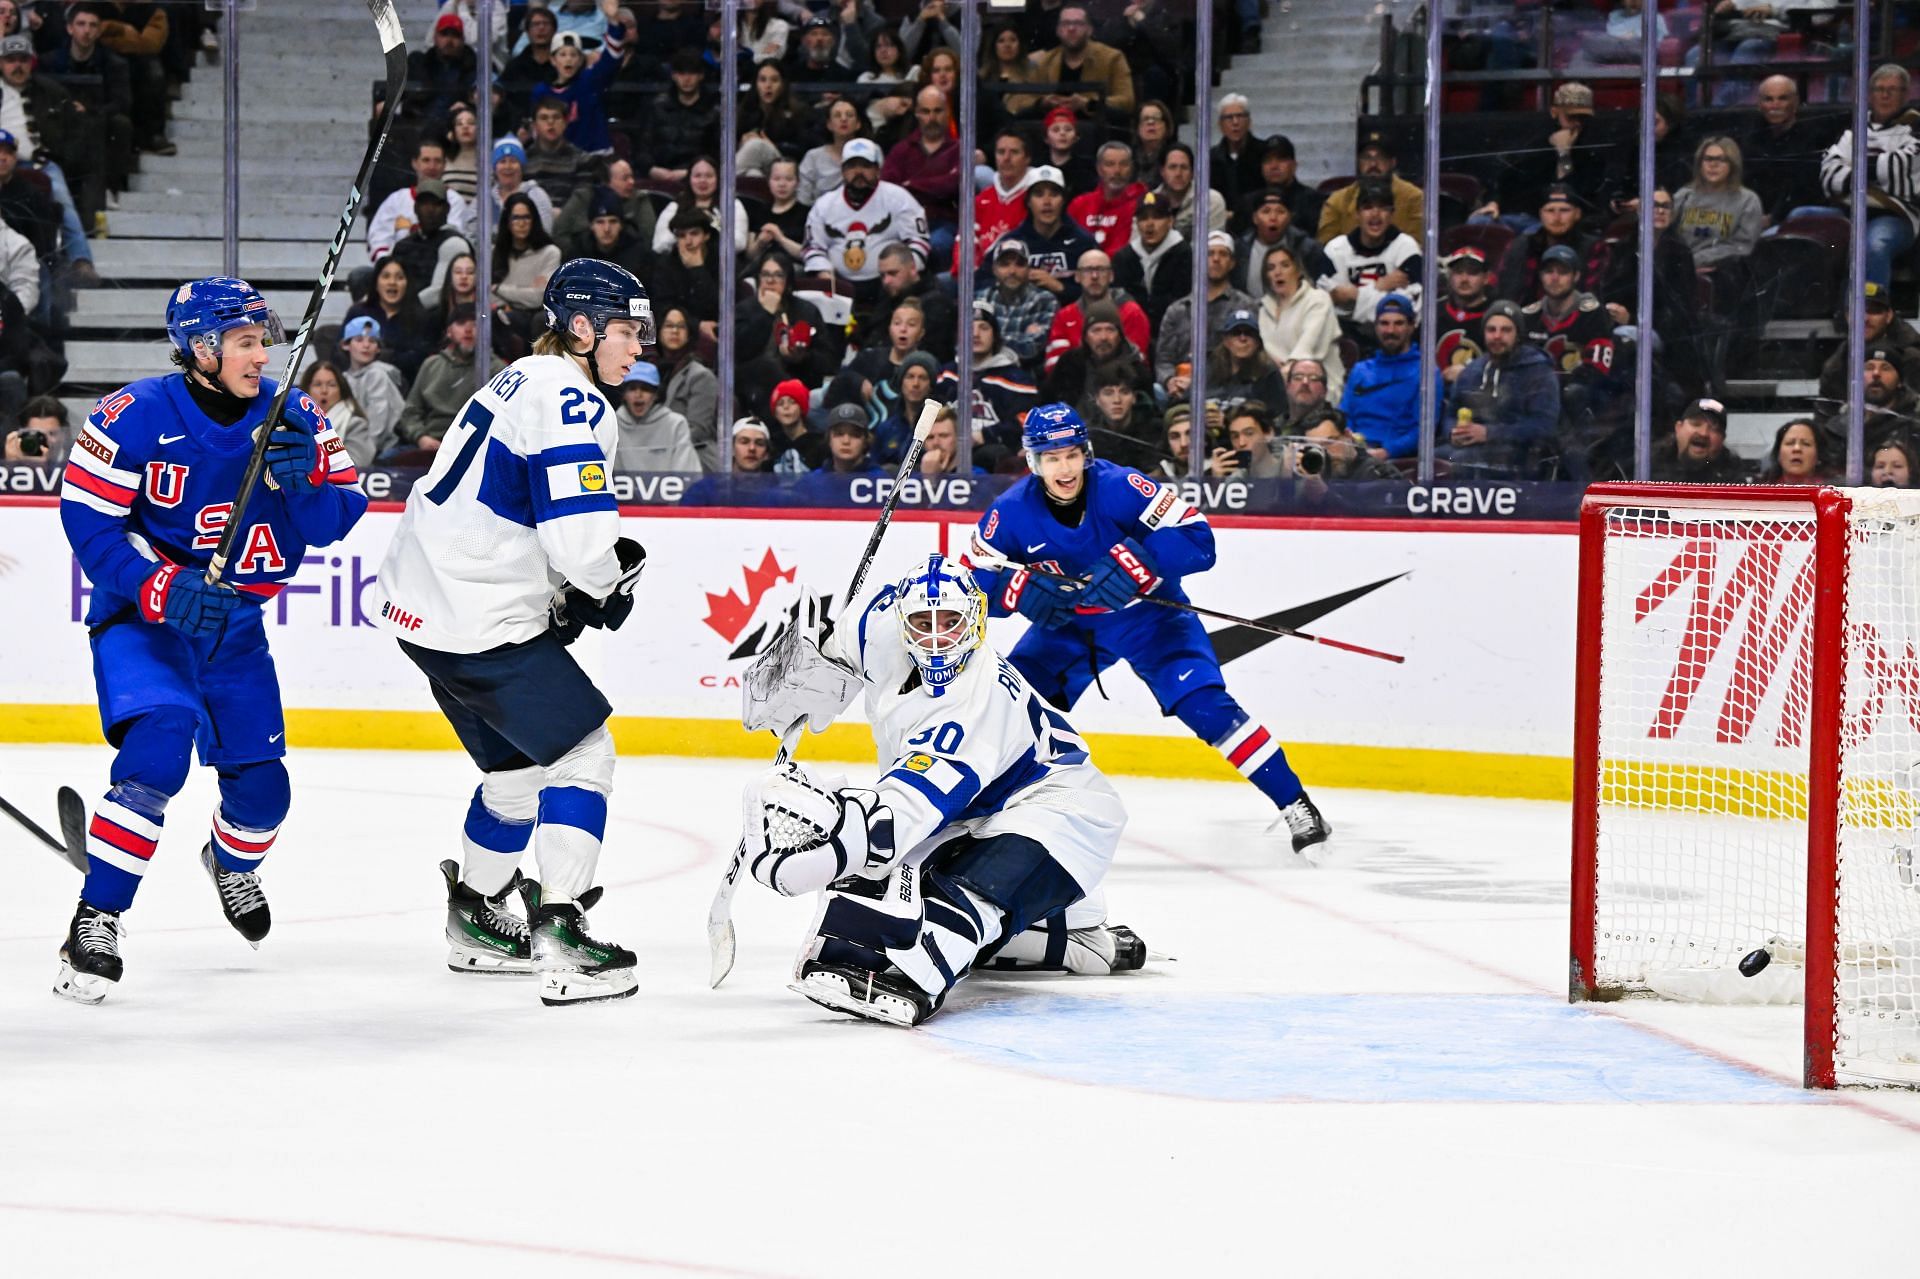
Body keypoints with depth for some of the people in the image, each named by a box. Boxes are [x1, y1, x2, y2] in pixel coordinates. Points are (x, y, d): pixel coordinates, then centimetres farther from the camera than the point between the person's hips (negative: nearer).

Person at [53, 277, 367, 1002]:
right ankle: (95, 923, -21)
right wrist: (163, 590, -29)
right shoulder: (138, 416, -19)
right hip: (139, 616, -5)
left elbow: (340, 519, -8)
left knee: (261, 790, 8)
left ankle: (231, 862, 46)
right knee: (157, 751, -28)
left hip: (234, 624, 5)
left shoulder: (294, 421, -6)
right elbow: (86, 520, -18)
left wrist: (301, 484, -30)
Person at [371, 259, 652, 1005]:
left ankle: (475, 920, 36)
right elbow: (579, 539, -23)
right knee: (581, 755, -4)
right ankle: (560, 940, -10)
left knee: (518, 763, 23)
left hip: (421, 600, 10)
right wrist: (609, 583, -2)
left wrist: (570, 598, 13)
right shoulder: (571, 400, -15)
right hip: (479, 616, -10)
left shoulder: (524, 382, 17)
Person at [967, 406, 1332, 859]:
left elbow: (1196, 538, -32)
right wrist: (1024, 591, -31)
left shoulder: (1121, 488, -27)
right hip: (1067, 626, 4)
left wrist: (1132, 566, -45)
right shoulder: (1011, 512, -16)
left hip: (1147, 617, -4)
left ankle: (1294, 805, -15)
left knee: (1203, 704, -20)